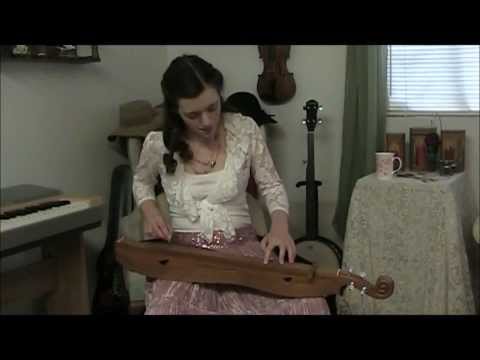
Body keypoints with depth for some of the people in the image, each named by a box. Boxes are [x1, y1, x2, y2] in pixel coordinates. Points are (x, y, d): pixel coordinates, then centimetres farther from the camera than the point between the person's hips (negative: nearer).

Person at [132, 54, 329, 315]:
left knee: (309, 304, -25)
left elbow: (271, 186, 5)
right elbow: (142, 182, 18)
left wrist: (280, 225, -14)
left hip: (241, 245, 1)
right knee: (165, 309, -35)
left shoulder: (245, 130, -5)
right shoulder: (158, 143, -5)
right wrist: (150, 213, -2)